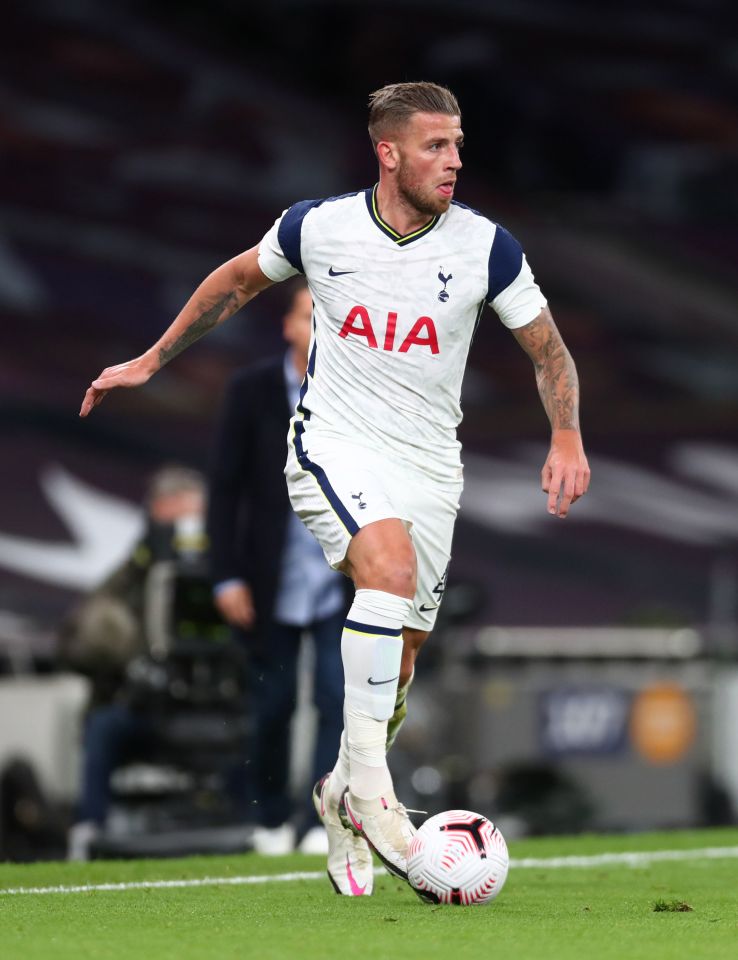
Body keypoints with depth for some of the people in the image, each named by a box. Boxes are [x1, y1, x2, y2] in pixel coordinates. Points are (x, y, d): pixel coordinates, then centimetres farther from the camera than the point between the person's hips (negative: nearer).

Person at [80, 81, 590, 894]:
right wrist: (152, 361, 17)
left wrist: (566, 437, -12)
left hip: (429, 462, 3)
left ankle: (341, 800, 31)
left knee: (396, 662, 5)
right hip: (334, 442, -3)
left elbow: (547, 349, 4)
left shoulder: (485, 245, -7)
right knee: (391, 562, -32)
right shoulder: (317, 227, -8)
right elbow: (236, 282, 12)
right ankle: (367, 778, -28)